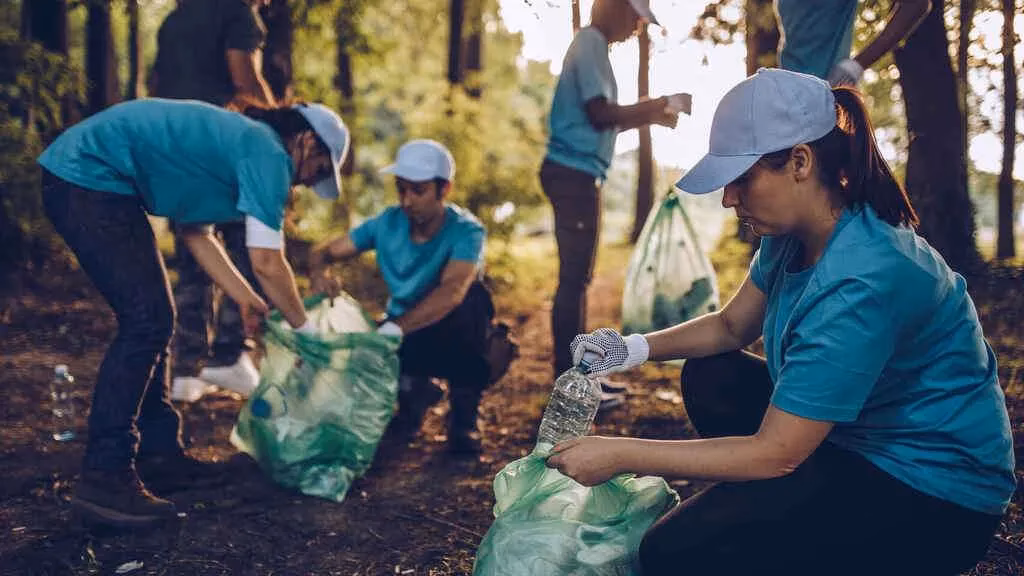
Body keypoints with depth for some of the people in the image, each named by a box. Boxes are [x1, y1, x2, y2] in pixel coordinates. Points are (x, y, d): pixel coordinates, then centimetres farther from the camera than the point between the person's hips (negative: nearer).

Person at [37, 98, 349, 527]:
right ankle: (103, 478, -11)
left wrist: (245, 299, 23)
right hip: (89, 180, -11)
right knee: (145, 323, -13)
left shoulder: (236, 139, 19)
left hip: (76, 178, 11)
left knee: (153, 319, 13)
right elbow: (267, 262, -13)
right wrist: (305, 329, 0)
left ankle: (158, 449, 21)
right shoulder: (268, 152, -11)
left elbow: (196, 232, 22)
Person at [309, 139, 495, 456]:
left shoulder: (466, 231, -24)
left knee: (474, 296, -36)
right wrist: (320, 273, -30)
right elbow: (324, 251, -5)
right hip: (404, 333, 4)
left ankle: (464, 410, -14)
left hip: (451, 337, -3)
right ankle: (414, 388, 9)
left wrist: (395, 328, -55)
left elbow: (452, 291, -42)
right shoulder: (388, 223, -10)